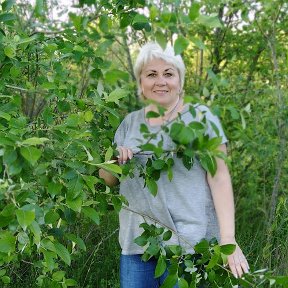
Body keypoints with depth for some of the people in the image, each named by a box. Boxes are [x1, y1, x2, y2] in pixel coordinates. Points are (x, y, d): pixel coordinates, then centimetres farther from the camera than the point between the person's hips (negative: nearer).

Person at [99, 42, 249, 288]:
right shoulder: (130, 123, 11)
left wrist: (228, 239, -16)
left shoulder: (201, 117, -1)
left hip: (187, 242, -4)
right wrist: (113, 161, -7)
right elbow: (108, 179, 16)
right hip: (136, 241, 4)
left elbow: (219, 177, -7)